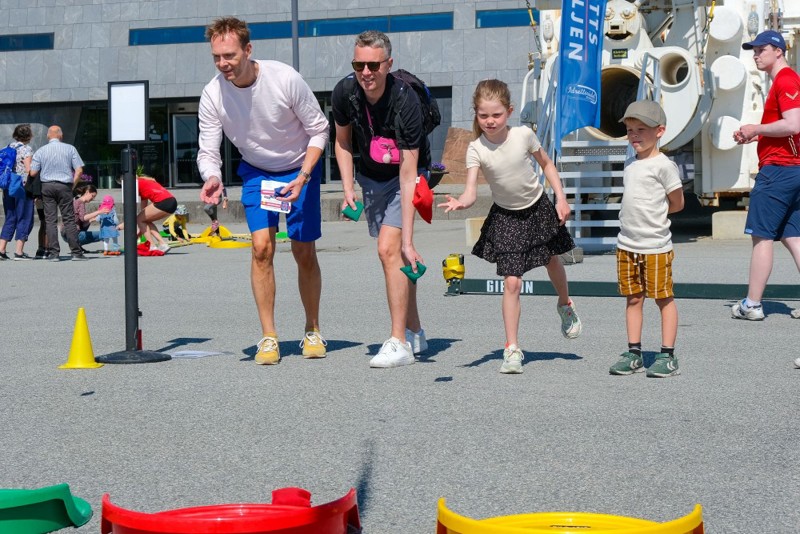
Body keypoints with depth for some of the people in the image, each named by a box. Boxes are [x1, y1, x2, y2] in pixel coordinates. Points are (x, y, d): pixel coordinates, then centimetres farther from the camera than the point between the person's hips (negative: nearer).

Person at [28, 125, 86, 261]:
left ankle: (54, 253, -2)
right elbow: (79, 170, -3)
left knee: (50, 220, 3)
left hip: (47, 186, 0)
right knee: (69, 220, 3)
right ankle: (76, 252, -1)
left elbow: (33, 172, -1)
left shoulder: (40, 151, 2)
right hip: (65, 186, 0)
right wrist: (72, 184, 7)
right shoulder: (70, 149, 2)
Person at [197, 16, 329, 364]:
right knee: (262, 247, -13)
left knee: (304, 254, 1)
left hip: (300, 169, -1)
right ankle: (268, 336, -4)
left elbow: (319, 130, -15)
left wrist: (302, 177, -25)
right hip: (256, 172, 2)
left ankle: (313, 331, 19)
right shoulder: (212, 95, -19)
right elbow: (208, 150, -14)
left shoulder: (285, 79, -26)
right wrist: (212, 179, -37)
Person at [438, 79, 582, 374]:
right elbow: (471, 191, -31)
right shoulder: (476, 149, -21)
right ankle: (512, 349, -2)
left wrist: (561, 198, -6)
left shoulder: (524, 134, -18)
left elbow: (546, 164, -1)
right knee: (511, 282, -10)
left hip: (538, 208, 2)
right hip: (505, 216, -2)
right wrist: (460, 203, -53)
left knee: (553, 263, 24)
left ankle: (565, 305, 56)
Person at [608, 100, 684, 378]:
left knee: (663, 298, 1)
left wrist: (651, 214, 1)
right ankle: (634, 353, 17)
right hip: (626, 244, 7)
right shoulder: (630, 164, 12)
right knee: (633, 299, 10)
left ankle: (667, 356, 7)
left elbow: (677, 203, -5)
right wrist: (636, 216, 9)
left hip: (655, 245, -7)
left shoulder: (663, 165, -10)